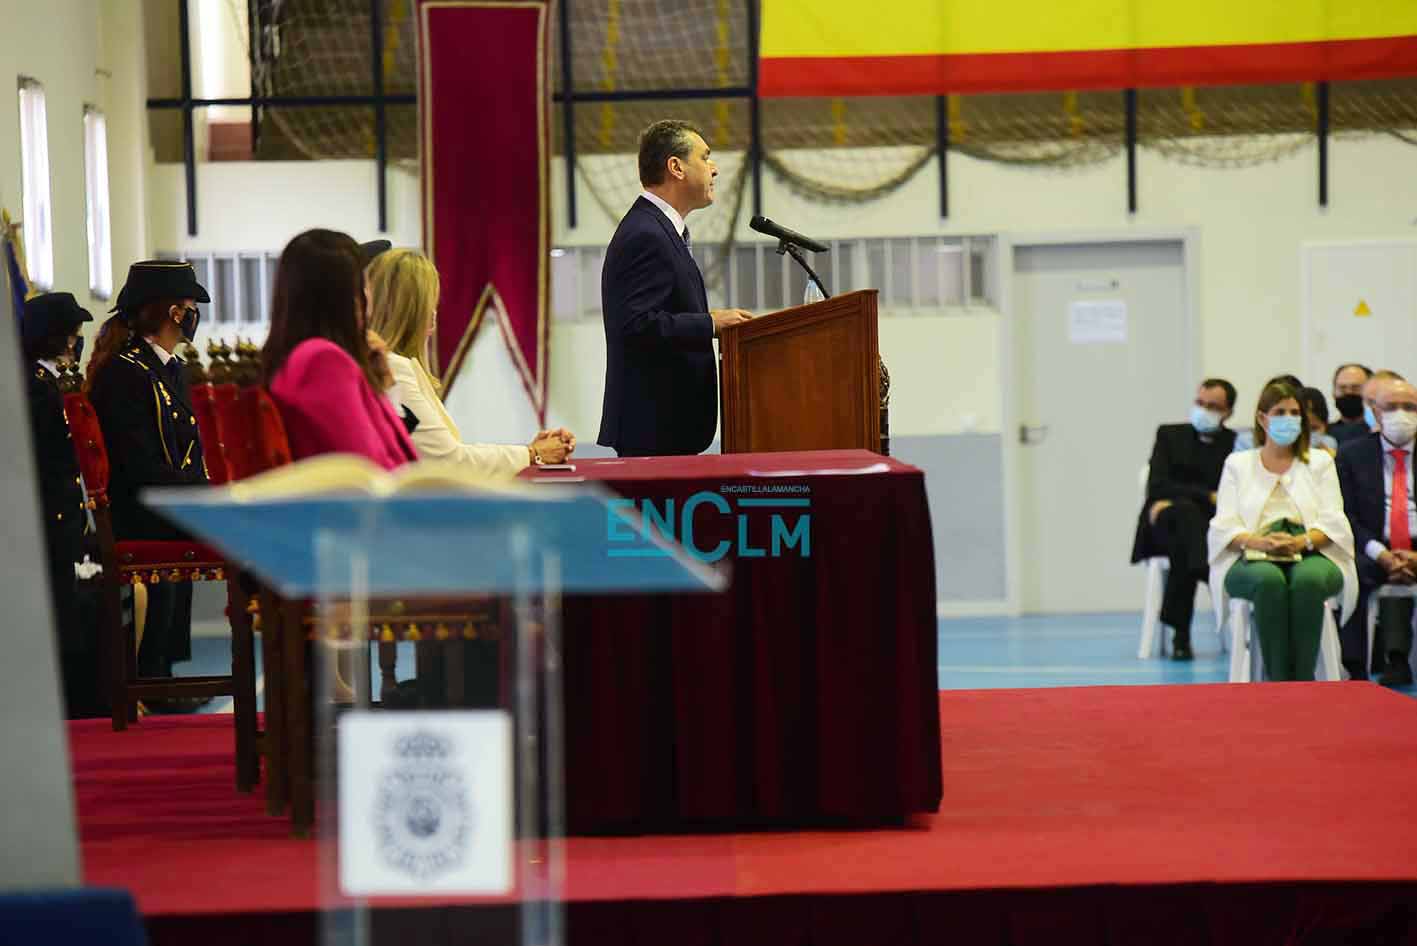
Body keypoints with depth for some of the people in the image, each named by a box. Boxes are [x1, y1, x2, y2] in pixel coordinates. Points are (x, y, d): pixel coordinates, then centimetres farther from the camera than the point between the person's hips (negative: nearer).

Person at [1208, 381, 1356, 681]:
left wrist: (1303, 541, -15)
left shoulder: (1320, 462, 20)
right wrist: (1258, 542, -16)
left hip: (1311, 556, 1)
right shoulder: (1238, 464, 19)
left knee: (1308, 579, -38)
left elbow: (1333, 522, 7)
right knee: (1269, 580, -38)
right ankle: (1277, 680, -36)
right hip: (1252, 560, 0)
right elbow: (1224, 527, 6)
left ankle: (1303, 679, -34)